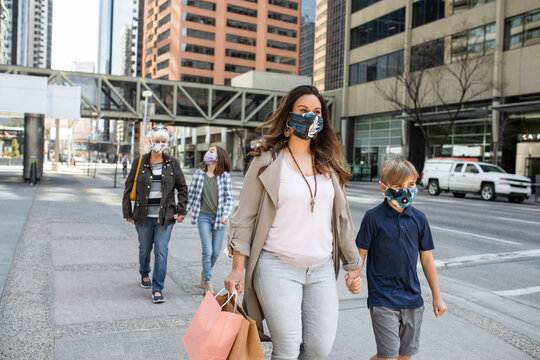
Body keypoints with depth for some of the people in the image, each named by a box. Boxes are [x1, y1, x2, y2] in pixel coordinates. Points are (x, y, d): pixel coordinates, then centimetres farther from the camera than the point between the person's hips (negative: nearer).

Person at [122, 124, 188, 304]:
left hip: (165, 216, -1)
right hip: (144, 215, 1)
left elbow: (182, 188, 9)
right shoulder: (140, 162, 1)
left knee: (161, 251, -5)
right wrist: (128, 212, 4)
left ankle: (157, 289, 3)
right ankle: (144, 274, 45)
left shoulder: (172, 163, 2)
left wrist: (181, 211, 1)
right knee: (145, 249, 15)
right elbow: (129, 187, 6)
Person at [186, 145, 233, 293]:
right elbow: (191, 195, 8)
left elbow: (229, 198, 0)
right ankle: (208, 283, 7)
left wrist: (225, 215, -13)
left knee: (216, 252, 7)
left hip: (219, 218, 1)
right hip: (203, 216, 0)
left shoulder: (225, 176, 0)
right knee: (207, 251, -7)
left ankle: (205, 273, 36)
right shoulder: (198, 174, 3)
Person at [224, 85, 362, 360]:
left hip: (322, 268, 4)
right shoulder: (267, 162, -1)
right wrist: (237, 269, -7)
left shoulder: (329, 165, 12)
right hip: (277, 266, -4)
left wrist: (353, 265, 17)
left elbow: (341, 218, 16)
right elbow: (245, 218, -2)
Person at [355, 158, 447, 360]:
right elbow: (361, 253, -5)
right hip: (383, 299, -4)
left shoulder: (419, 218, 4)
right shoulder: (373, 217, -8)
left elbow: (426, 259, 10)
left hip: (412, 299, 5)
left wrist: (437, 297, 12)